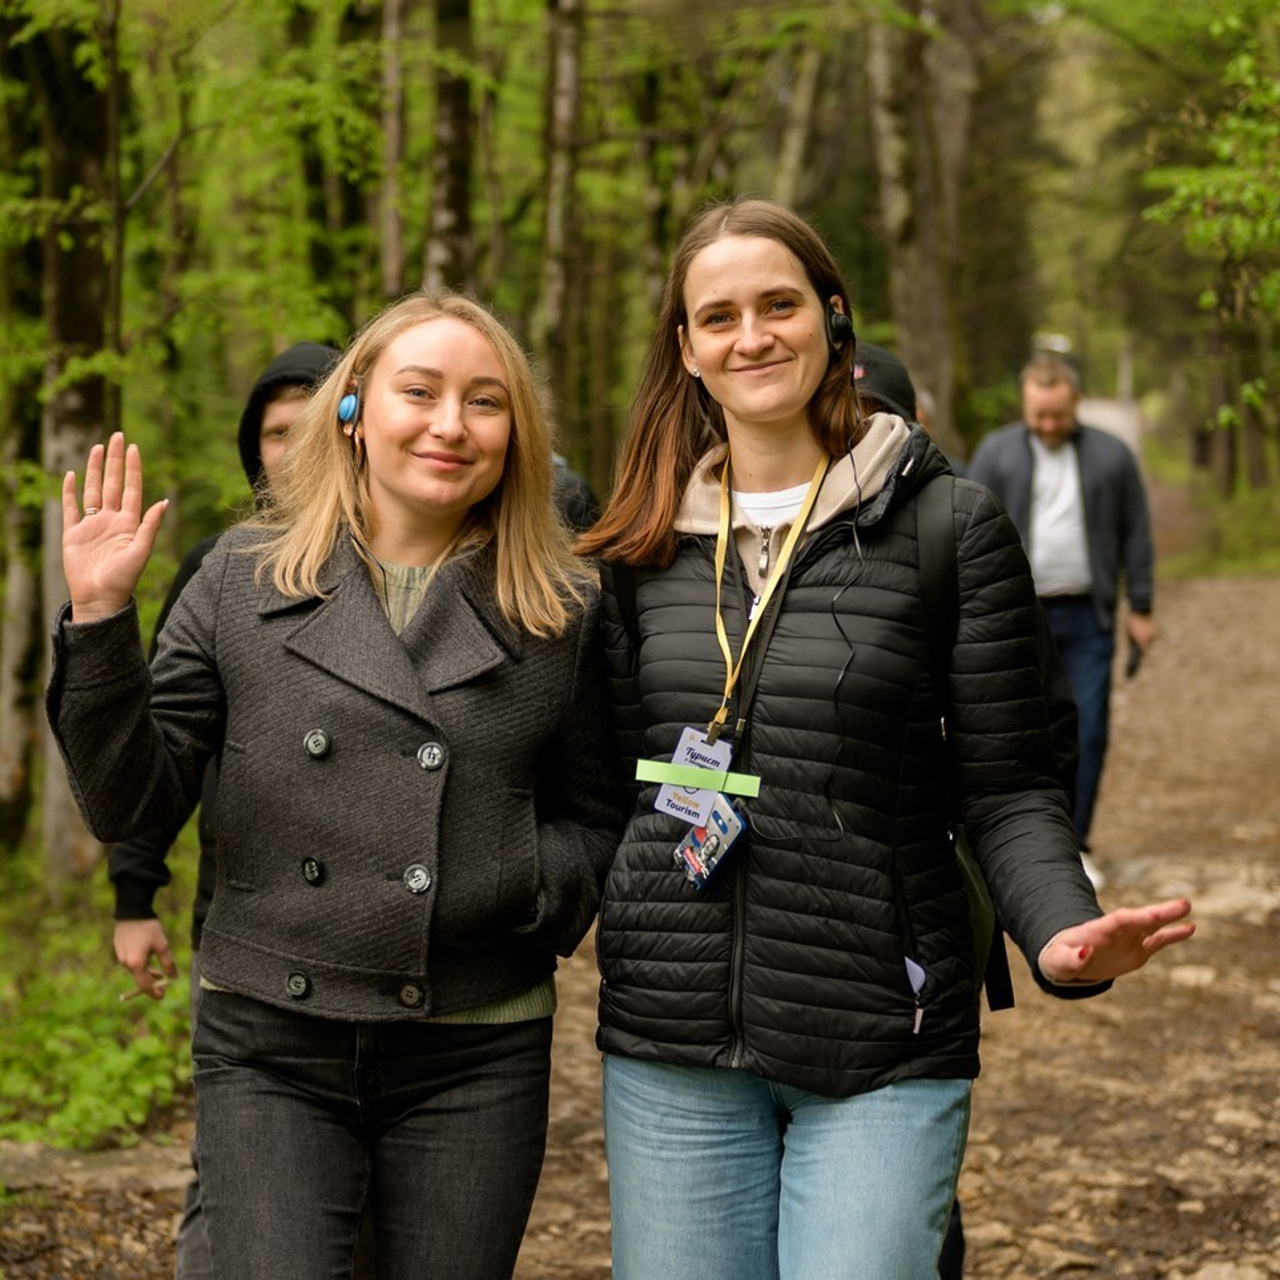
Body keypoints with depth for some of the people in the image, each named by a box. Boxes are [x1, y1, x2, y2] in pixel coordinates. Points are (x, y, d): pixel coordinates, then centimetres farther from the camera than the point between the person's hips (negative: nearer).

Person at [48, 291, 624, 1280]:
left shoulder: (563, 609, 3)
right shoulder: (246, 578, 3)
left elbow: (595, 825, 10)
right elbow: (133, 806, 1)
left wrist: (510, 887, -10)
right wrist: (100, 618, -10)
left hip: (473, 1059, 1)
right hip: (271, 1048, -1)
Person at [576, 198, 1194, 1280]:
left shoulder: (949, 527, -3)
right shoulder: (646, 546, 7)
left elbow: (1008, 784, -4)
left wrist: (1059, 930, -22)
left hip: (882, 1051, -3)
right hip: (671, 1042, 3)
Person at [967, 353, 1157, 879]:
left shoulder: (1111, 455, 5)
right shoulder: (995, 452, 2)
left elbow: (1136, 534, 9)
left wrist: (1140, 608, 6)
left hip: (1086, 617, 1)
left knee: (1088, 732, 0)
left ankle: (1074, 846, 10)